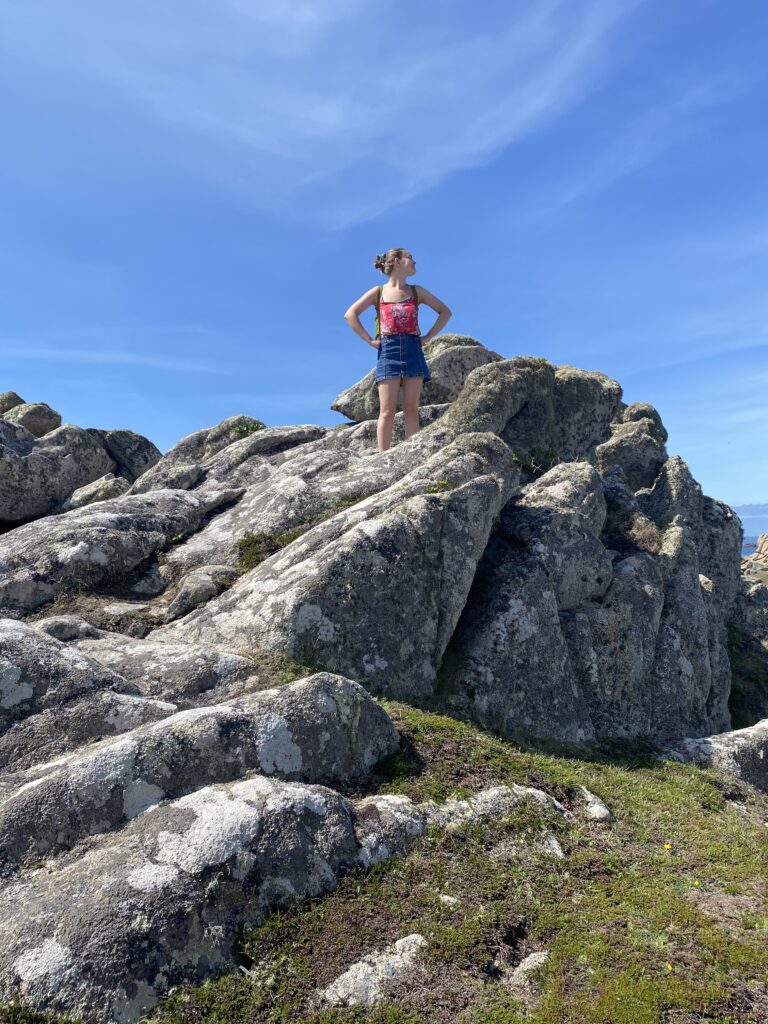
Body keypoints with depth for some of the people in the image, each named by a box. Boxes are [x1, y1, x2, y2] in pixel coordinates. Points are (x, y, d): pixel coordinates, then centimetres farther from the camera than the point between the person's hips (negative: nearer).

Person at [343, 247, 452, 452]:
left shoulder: (416, 291, 16)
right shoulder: (378, 292, 11)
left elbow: (445, 312, 20)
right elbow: (350, 315, 7)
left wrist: (428, 336, 9)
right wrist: (370, 340, -1)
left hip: (413, 350, 2)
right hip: (388, 350, -2)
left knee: (411, 409, -3)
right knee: (387, 411, -8)